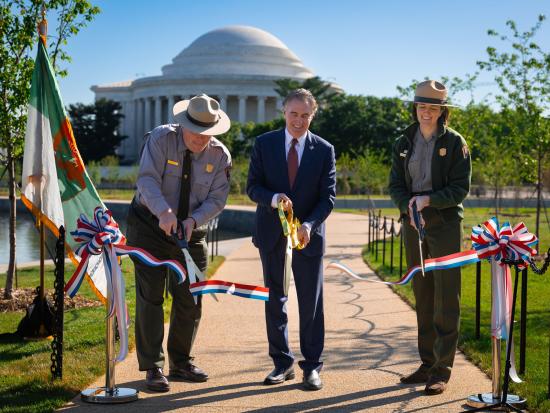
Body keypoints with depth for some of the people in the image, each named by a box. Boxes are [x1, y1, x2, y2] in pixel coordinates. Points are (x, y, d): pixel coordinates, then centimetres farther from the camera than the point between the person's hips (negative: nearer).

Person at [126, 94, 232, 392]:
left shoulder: (220, 155, -6)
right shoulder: (161, 138, -14)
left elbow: (217, 199, -7)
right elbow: (147, 179, -24)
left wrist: (193, 219, -26)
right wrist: (163, 212, -41)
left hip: (192, 232, 4)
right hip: (149, 225, -3)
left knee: (189, 300, 8)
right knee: (150, 297, -6)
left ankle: (180, 363, 24)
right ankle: (153, 369, 1)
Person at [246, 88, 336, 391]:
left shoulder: (324, 150, 0)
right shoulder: (264, 144, 1)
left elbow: (328, 196, -4)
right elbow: (252, 187, -1)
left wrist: (309, 224, -21)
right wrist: (274, 198, -23)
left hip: (308, 235, -1)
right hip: (272, 235, 1)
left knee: (311, 303, 2)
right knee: (275, 301, 8)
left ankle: (312, 366, 11)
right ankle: (282, 363, 19)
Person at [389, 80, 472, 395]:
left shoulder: (454, 142, -3)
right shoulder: (404, 143, 8)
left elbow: (461, 188, -7)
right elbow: (396, 184, 7)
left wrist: (429, 200, -20)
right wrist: (408, 206, -13)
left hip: (445, 224, -4)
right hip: (413, 225, 4)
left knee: (446, 297, -4)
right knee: (422, 296, 9)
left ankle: (442, 370, 0)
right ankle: (427, 363, 17)